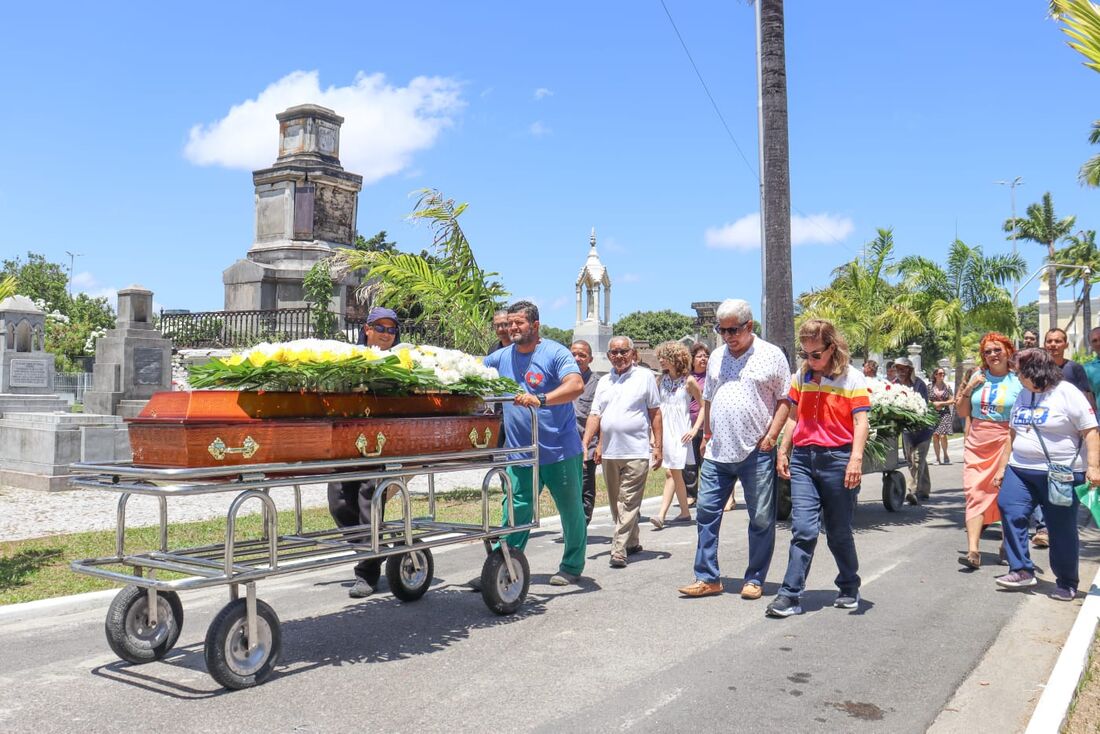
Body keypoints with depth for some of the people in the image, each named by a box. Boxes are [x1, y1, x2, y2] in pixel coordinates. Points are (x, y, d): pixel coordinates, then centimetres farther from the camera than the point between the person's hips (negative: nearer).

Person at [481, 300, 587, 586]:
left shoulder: (555, 353, -10)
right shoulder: (502, 357, 8)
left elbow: (576, 385, -26)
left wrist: (540, 399, -39)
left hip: (561, 450, -4)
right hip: (520, 453, 4)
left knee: (571, 511, 9)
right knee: (515, 511, -1)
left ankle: (572, 567, 25)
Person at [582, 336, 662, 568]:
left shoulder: (644, 377, 3)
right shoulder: (604, 381, 14)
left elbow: (655, 412, 3)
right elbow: (595, 415, 11)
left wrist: (658, 446, -2)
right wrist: (584, 444, 0)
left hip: (636, 452, -5)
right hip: (609, 452, 5)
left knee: (628, 504, -8)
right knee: (616, 503, 12)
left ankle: (619, 551, -9)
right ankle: (632, 542, 27)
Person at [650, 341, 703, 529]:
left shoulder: (688, 381, -4)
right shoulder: (661, 380, 9)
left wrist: (695, 429, -9)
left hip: (680, 432, -5)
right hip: (663, 430, 5)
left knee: (672, 473, -10)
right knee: (673, 473, 8)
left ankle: (661, 514, -15)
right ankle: (685, 512, 21)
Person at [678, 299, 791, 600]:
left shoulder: (771, 355, -1)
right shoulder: (717, 357, 13)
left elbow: (785, 400, -1)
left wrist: (771, 436, -10)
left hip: (756, 453, -4)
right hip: (717, 452, 4)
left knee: (761, 519, 3)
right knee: (706, 512, 2)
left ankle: (754, 580, 16)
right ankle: (708, 578, 11)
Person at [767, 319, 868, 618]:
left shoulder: (852, 378, -3)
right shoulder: (802, 376, 11)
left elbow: (860, 422, -9)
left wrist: (856, 458, -20)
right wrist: (783, 452, 14)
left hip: (837, 458, -3)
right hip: (803, 459, 3)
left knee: (839, 532, 9)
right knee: (803, 529, -5)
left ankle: (849, 589, 28)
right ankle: (790, 596, -5)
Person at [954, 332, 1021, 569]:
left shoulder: (1018, 381, 0)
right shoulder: (978, 377, 8)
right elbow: (962, 412, 12)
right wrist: (968, 388, -2)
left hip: (1006, 443, -2)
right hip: (976, 443, 2)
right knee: (975, 494, -6)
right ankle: (973, 551, -10)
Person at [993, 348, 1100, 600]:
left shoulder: (1067, 394, -9)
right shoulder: (1023, 395, 11)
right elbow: (1013, 433, 18)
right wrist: (1002, 466, 17)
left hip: (1060, 475, -6)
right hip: (1020, 470, 6)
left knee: (1061, 529, 3)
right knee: (1010, 512, -13)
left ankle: (1067, 584, 19)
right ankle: (1022, 570, -5)